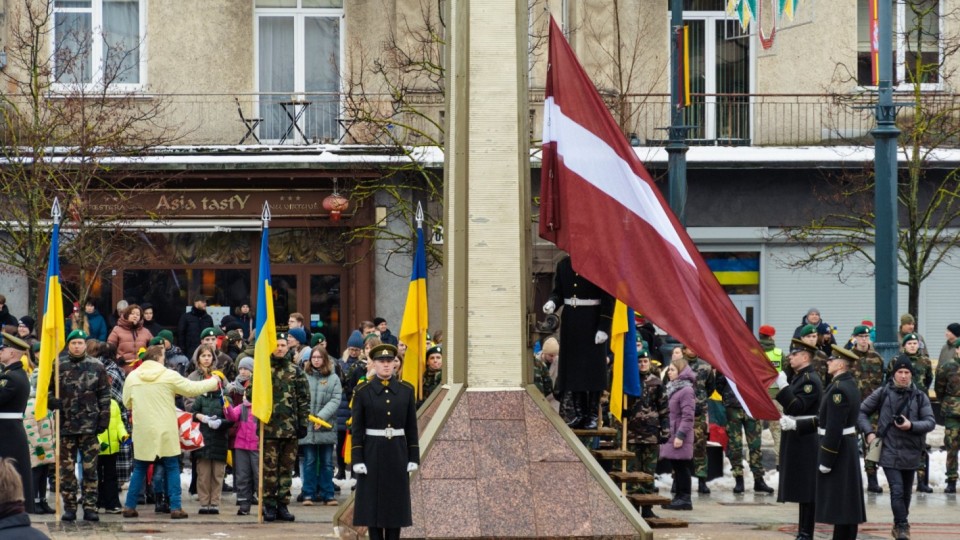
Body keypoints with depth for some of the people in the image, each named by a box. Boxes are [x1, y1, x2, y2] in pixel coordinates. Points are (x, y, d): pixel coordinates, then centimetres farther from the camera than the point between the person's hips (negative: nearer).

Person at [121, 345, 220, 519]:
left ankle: (129, 506, 11)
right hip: (166, 431, -2)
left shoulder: (132, 377, 1)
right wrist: (213, 382, 16)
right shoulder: (169, 376, -7)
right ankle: (175, 507, 2)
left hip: (142, 432, 2)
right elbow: (192, 388, 0)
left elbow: (127, 403, 10)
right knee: (172, 468, 7)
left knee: (140, 469, 14)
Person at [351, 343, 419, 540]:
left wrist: (413, 457, 2)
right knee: (373, 502, 1)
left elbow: (411, 427, 6)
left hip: (397, 452, 2)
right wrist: (357, 460, -8)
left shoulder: (406, 390, 4)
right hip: (372, 452, -2)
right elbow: (357, 428, -3)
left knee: (396, 501, 4)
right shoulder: (362, 391, -2)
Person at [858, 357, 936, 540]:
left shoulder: (920, 397, 2)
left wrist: (911, 425, -18)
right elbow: (862, 411, 6)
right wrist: (869, 432, -7)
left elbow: (930, 422, -1)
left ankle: (900, 525, 30)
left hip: (910, 454, 3)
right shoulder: (883, 393, -1)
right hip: (889, 451, -3)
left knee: (906, 492, 14)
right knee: (897, 490, -13)